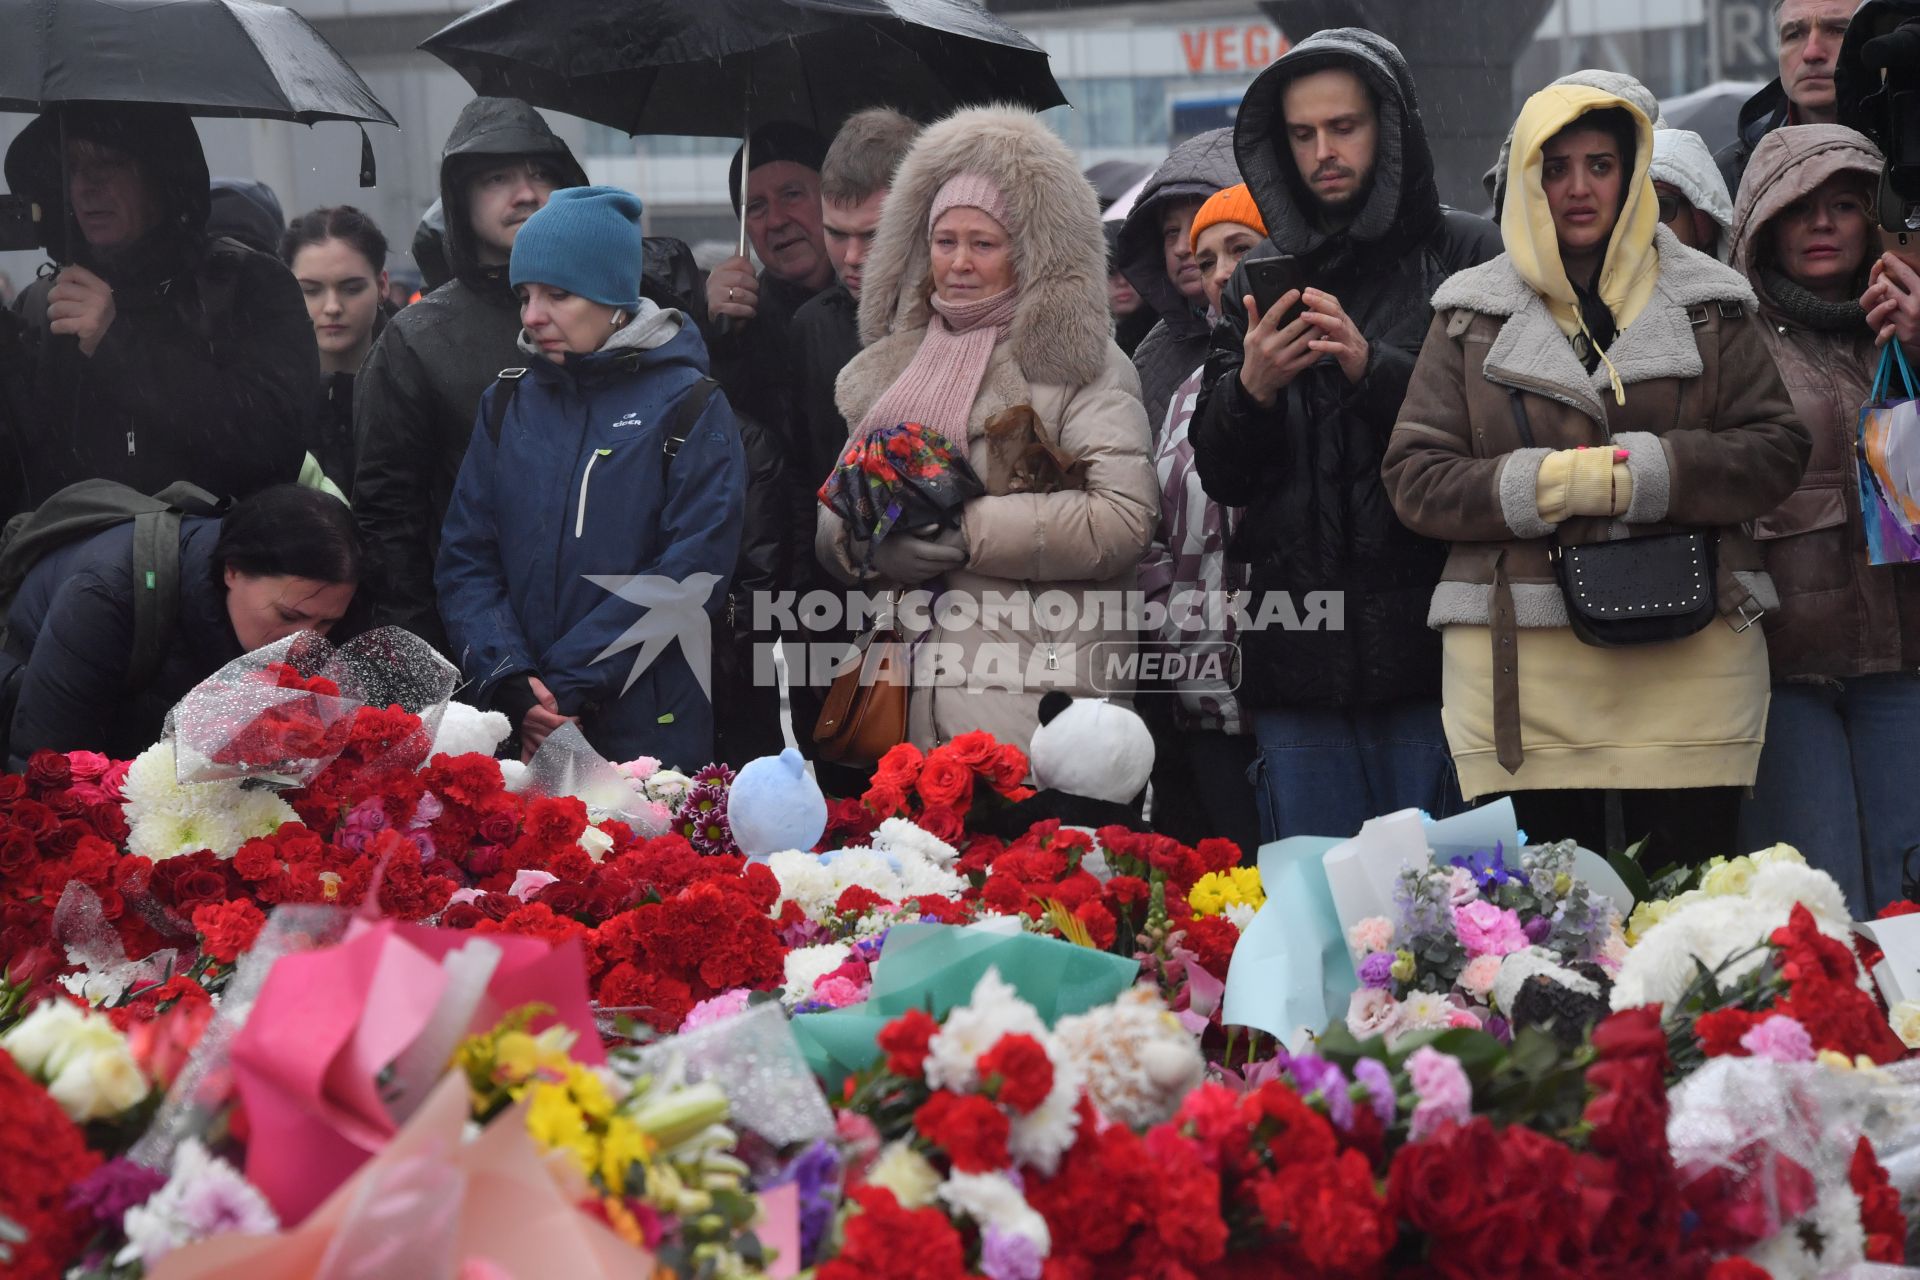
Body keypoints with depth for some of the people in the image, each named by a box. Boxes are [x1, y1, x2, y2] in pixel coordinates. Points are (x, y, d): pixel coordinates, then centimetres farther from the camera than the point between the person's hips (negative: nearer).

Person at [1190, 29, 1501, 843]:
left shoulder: (1466, 256, 3)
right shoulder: (1262, 281, 15)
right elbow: (1220, 475, 11)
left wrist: (1374, 369, -18)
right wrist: (1251, 391, -10)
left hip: (1433, 647, -4)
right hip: (1301, 659, 4)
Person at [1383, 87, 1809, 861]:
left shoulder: (1708, 304, 11)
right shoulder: (1472, 316, 12)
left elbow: (1778, 449, 5)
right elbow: (1414, 478, 6)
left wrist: (1646, 472, -10)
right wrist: (1544, 483, -10)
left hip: (1686, 666, 0)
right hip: (1520, 671, 0)